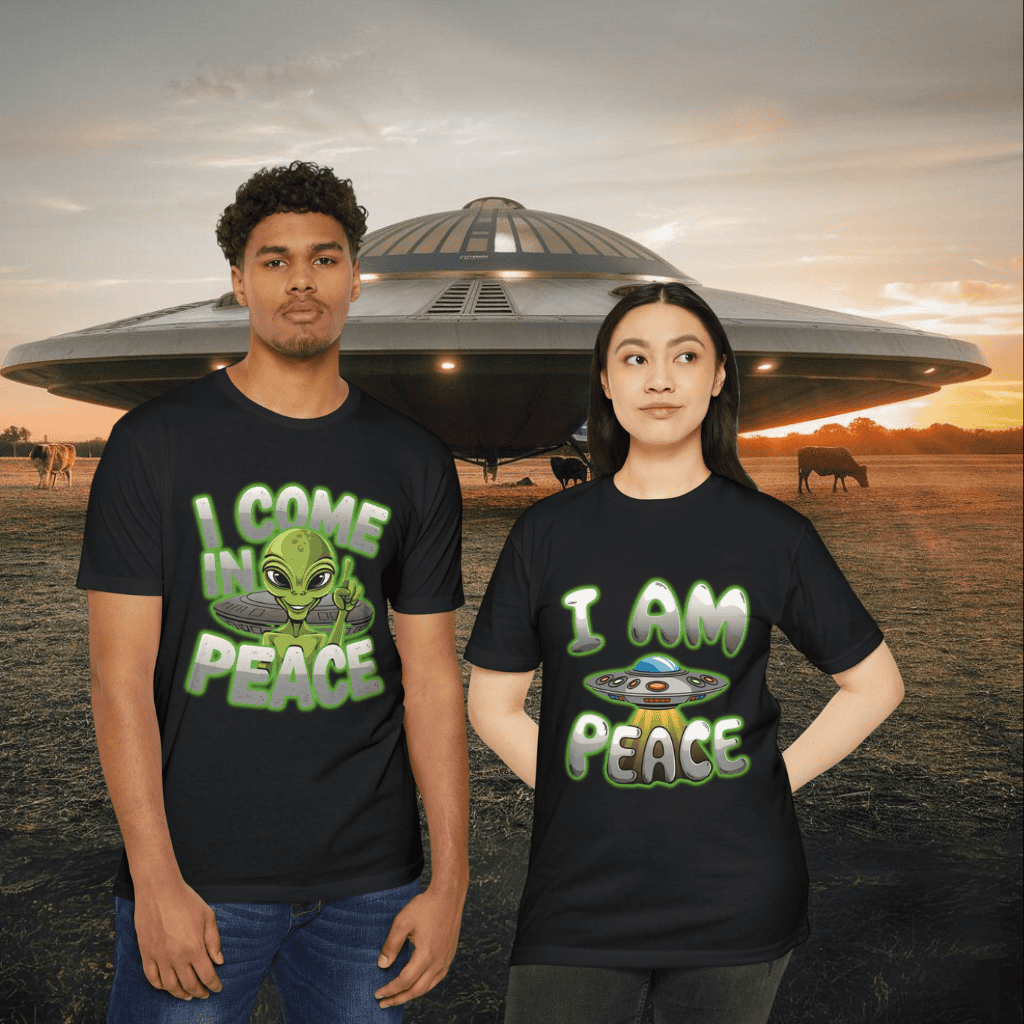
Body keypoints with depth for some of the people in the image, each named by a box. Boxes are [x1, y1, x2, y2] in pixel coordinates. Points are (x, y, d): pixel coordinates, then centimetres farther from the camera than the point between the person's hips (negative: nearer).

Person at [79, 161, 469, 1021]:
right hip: (198, 879, -2)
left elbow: (432, 678, 3)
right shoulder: (156, 443, -3)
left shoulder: (415, 464, 4)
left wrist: (450, 881, -1)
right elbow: (122, 674, -6)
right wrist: (156, 881, -12)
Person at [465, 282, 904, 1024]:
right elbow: (493, 705, 5)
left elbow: (876, 684, 7)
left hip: (738, 899, 0)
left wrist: (776, 781, -1)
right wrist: (586, 797, -4)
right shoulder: (549, 533, 0)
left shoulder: (772, 533, -1)